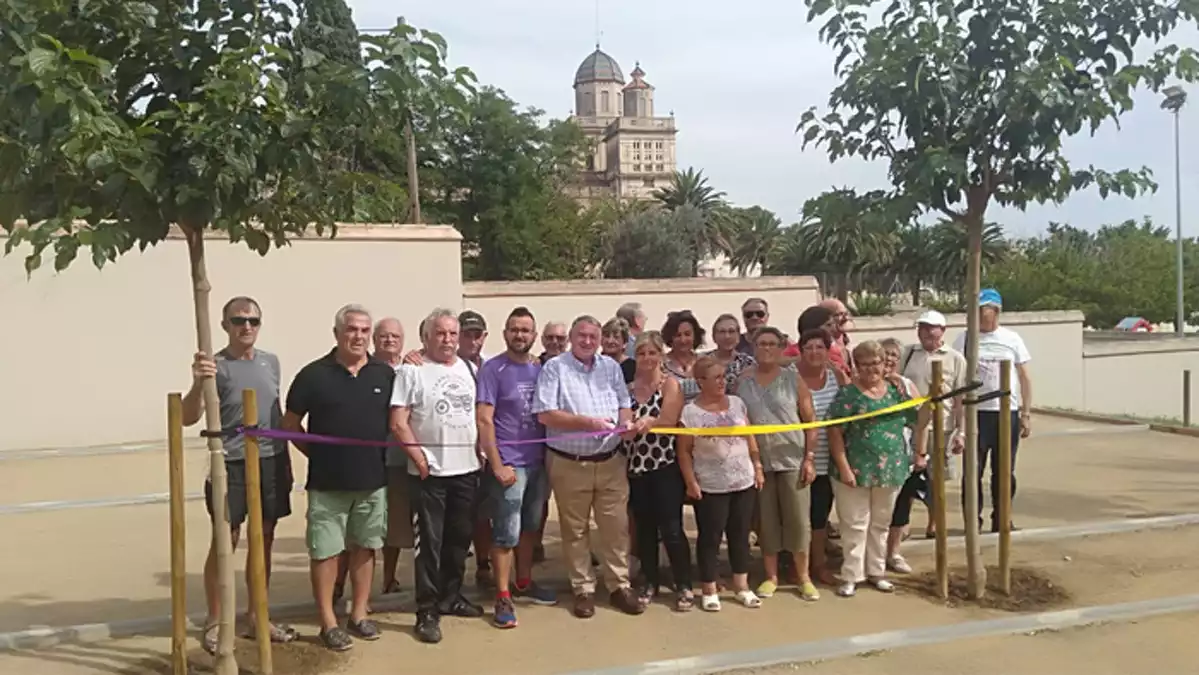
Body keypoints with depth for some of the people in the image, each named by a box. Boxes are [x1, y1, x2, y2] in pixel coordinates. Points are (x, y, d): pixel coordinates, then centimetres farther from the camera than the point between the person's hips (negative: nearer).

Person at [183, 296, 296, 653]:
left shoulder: (271, 361, 8)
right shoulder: (215, 366, -9)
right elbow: (188, 418, -18)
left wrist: (286, 458, 16)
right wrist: (198, 384, -37)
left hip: (272, 462, 5)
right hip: (231, 464, -5)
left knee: (264, 541, 12)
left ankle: (256, 616, 24)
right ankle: (214, 623, 12)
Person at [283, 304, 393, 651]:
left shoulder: (385, 374, 2)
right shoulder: (314, 374, -6)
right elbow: (290, 423, 2)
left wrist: (385, 456, 3)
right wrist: (317, 454, 0)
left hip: (373, 480, 3)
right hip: (327, 483, -3)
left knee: (365, 547, 13)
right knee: (325, 551, 3)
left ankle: (359, 614, 26)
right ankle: (328, 622, 14)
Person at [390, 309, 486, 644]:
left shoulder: (469, 369, 10)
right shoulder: (412, 371, -7)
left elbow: (480, 414, 16)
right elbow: (398, 423, -11)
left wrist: (481, 452, 6)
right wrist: (420, 459, -12)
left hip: (467, 469, 5)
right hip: (430, 472, -5)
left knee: (459, 538, 14)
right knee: (429, 542, 0)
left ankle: (450, 597, 29)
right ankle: (427, 611, 8)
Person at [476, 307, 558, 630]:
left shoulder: (540, 368, 8)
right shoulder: (493, 369, -8)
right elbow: (484, 420, -12)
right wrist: (497, 465, -16)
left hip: (539, 461, 6)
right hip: (510, 464, -6)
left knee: (531, 526, 17)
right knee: (507, 533, -1)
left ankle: (524, 583, 32)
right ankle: (503, 598, 7)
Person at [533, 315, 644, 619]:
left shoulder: (611, 367, 9)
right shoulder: (554, 367, -6)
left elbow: (624, 405, 11)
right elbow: (545, 414, -13)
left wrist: (627, 423, -11)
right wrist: (586, 422, -19)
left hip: (610, 461, 3)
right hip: (569, 463, -3)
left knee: (616, 525, 6)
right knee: (575, 529, 7)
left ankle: (619, 586, 18)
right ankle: (583, 589, 19)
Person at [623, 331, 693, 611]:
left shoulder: (670, 384, -4)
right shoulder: (628, 387, 9)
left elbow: (668, 419, -21)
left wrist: (648, 422, -40)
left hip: (666, 466, -4)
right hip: (636, 467, 4)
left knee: (671, 527, -3)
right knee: (644, 527, 10)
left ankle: (684, 586, 9)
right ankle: (651, 582, 23)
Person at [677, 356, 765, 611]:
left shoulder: (737, 403, 5)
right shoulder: (690, 412, -9)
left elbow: (750, 439, 10)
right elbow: (684, 451, -6)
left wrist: (757, 467, 6)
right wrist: (690, 482, -11)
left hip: (744, 482, 4)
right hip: (710, 487, -4)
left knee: (740, 535, 12)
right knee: (710, 537, 4)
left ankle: (741, 586, 24)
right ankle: (709, 590, 16)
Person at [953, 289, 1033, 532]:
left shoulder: (1012, 339, 5)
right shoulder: (964, 339, 0)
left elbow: (1025, 378, 8)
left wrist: (1026, 414, 3)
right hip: (975, 413, -1)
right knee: (973, 471, 0)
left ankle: (1001, 519, 23)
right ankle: (973, 521, 10)